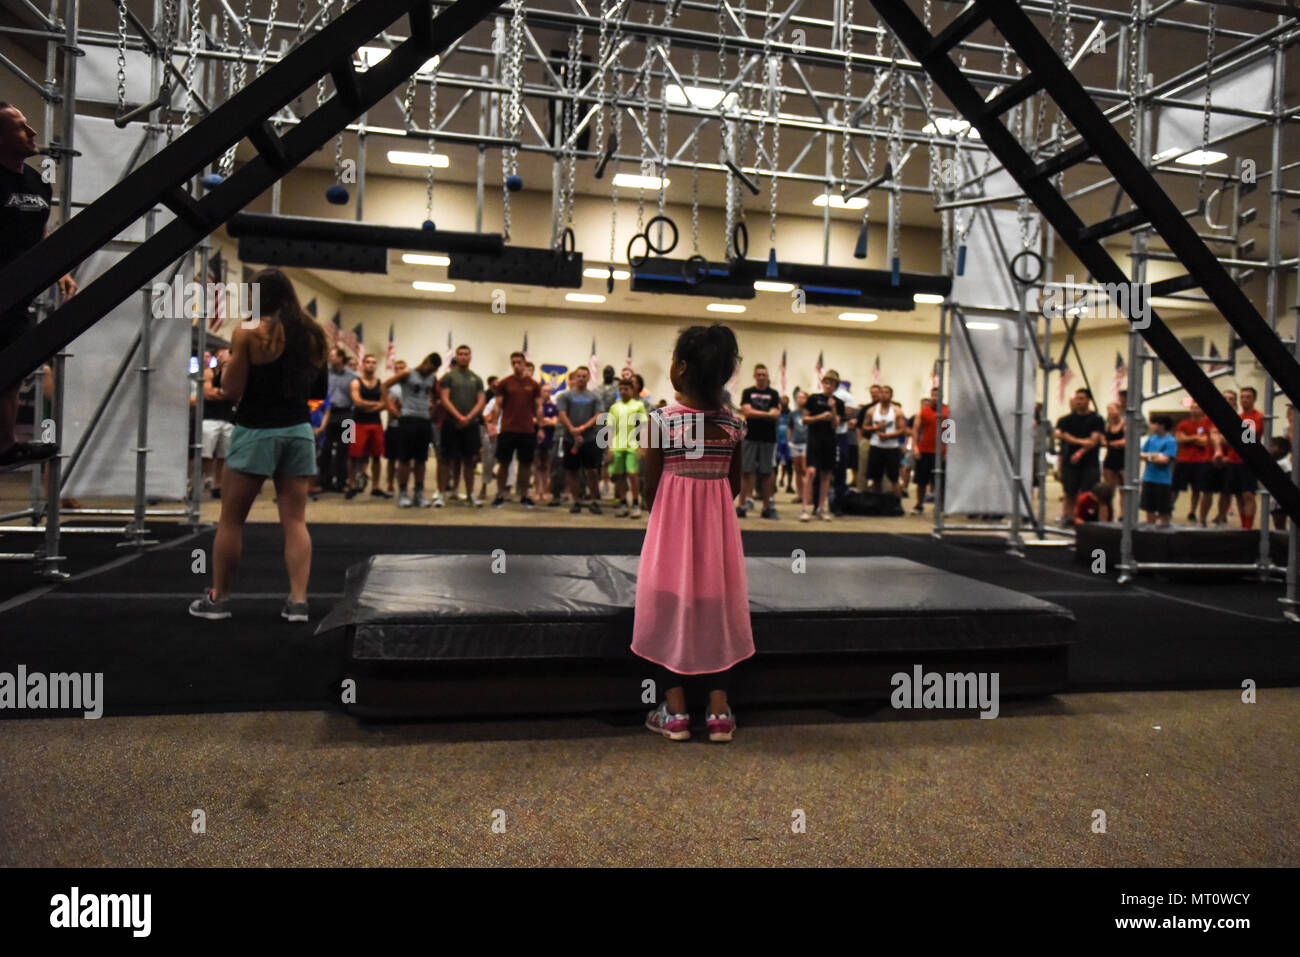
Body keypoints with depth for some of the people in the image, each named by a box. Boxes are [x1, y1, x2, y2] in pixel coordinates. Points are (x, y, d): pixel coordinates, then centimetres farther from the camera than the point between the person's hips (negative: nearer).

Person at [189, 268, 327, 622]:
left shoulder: (249, 333, -7)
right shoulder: (312, 334, 7)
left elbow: (231, 390, -7)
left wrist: (232, 358, 9)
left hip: (256, 432, -4)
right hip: (298, 431, 4)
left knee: (231, 519, 9)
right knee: (295, 520, 4)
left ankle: (217, 598, 17)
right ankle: (298, 601, -2)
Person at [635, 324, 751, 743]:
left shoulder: (662, 420, -13)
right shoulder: (733, 422, -2)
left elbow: (650, 488, -7)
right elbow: (735, 485, 5)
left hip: (671, 524, -3)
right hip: (719, 525, 3)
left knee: (671, 605, 9)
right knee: (716, 607, 12)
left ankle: (676, 711, 14)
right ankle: (719, 711, 15)